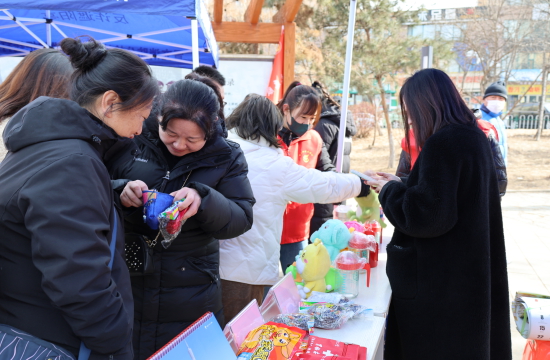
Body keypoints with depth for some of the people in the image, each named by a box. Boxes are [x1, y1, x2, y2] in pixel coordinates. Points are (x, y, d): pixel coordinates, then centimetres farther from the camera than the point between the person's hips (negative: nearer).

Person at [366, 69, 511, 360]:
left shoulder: (443, 143, -21)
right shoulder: (473, 137, 8)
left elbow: (426, 216, -25)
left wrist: (389, 190, -8)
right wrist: (401, 185, 12)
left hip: (438, 283, -9)